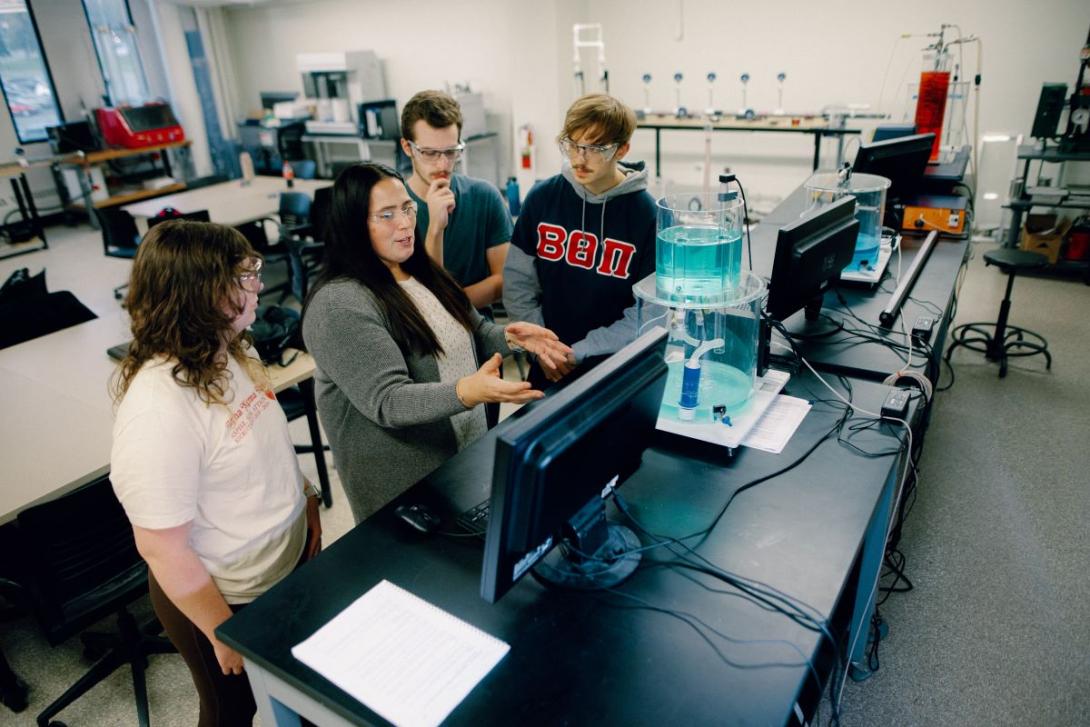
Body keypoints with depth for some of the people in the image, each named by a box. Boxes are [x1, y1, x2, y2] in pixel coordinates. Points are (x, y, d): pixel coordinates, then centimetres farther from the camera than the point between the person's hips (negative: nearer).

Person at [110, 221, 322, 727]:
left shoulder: (231, 352, -8)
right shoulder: (159, 409, -33)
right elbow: (162, 548, -26)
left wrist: (304, 498, 10)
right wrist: (225, 634, -16)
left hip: (288, 562, 7)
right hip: (226, 597, -7)